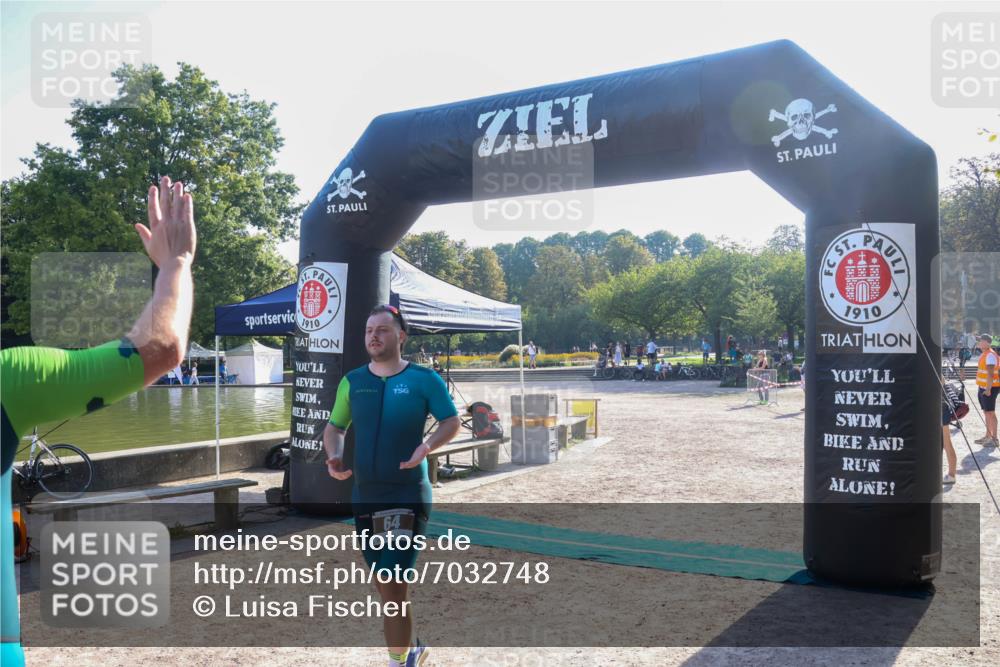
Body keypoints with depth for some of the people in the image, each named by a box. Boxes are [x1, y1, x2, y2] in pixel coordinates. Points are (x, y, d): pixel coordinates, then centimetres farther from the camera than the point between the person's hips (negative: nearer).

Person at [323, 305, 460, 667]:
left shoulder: (424, 379, -5)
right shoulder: (352, 381, 7)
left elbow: (451, 421, -1)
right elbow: (334, 427, 14)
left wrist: (427, 446, -20)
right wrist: (334, 456, -7)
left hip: (408, 497, -5)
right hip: (364, 497, 5)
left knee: (392, 582, -8)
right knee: (384, 583, 14)